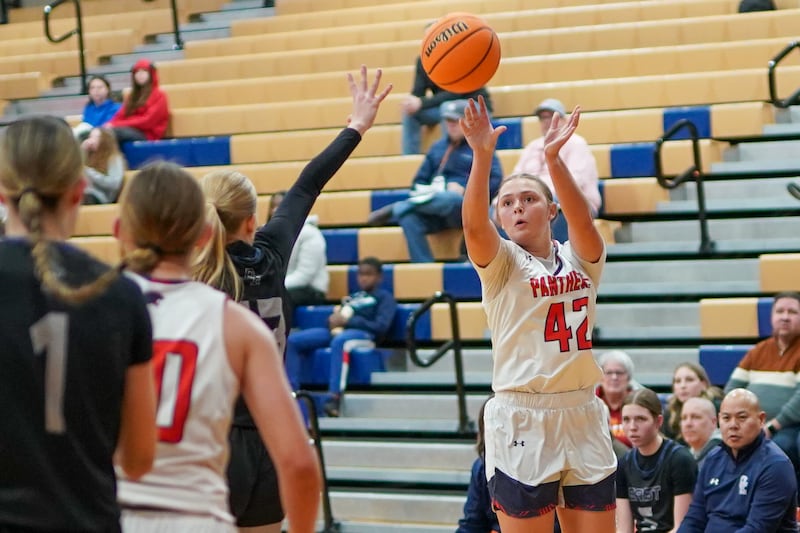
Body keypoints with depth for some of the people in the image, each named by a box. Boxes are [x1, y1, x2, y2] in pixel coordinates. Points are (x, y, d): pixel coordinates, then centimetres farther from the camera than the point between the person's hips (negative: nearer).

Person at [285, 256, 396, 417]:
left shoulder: (385, 297, 14)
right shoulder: (354, 296, 33)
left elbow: (381, 327, -3)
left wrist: (347, 320, -10)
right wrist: (334, 318, 1)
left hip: (363, 333, -7)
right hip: (337, 330, 7)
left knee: (339, 340, -43)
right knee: (293, 340, -12)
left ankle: (334, 396, -50)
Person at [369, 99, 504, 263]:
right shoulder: (438, 147, 24)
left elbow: (495, 180, -2)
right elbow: (420, 179, 25)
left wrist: (465, 190, -12)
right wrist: (423, 191, 2)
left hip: (465, 205, -4)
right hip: (437, 211, 4)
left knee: (447, 199, -41)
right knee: (409, 218, -31)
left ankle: (393, 210, -34)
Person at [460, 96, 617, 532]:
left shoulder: (580, 260, 9)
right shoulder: (501, 263, 2)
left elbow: (583, 221, -13)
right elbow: (474, 225, -19)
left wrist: (553, 159, -28)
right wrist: (482, 156, -33)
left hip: (584, 416, 3)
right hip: (522, 419, -3)